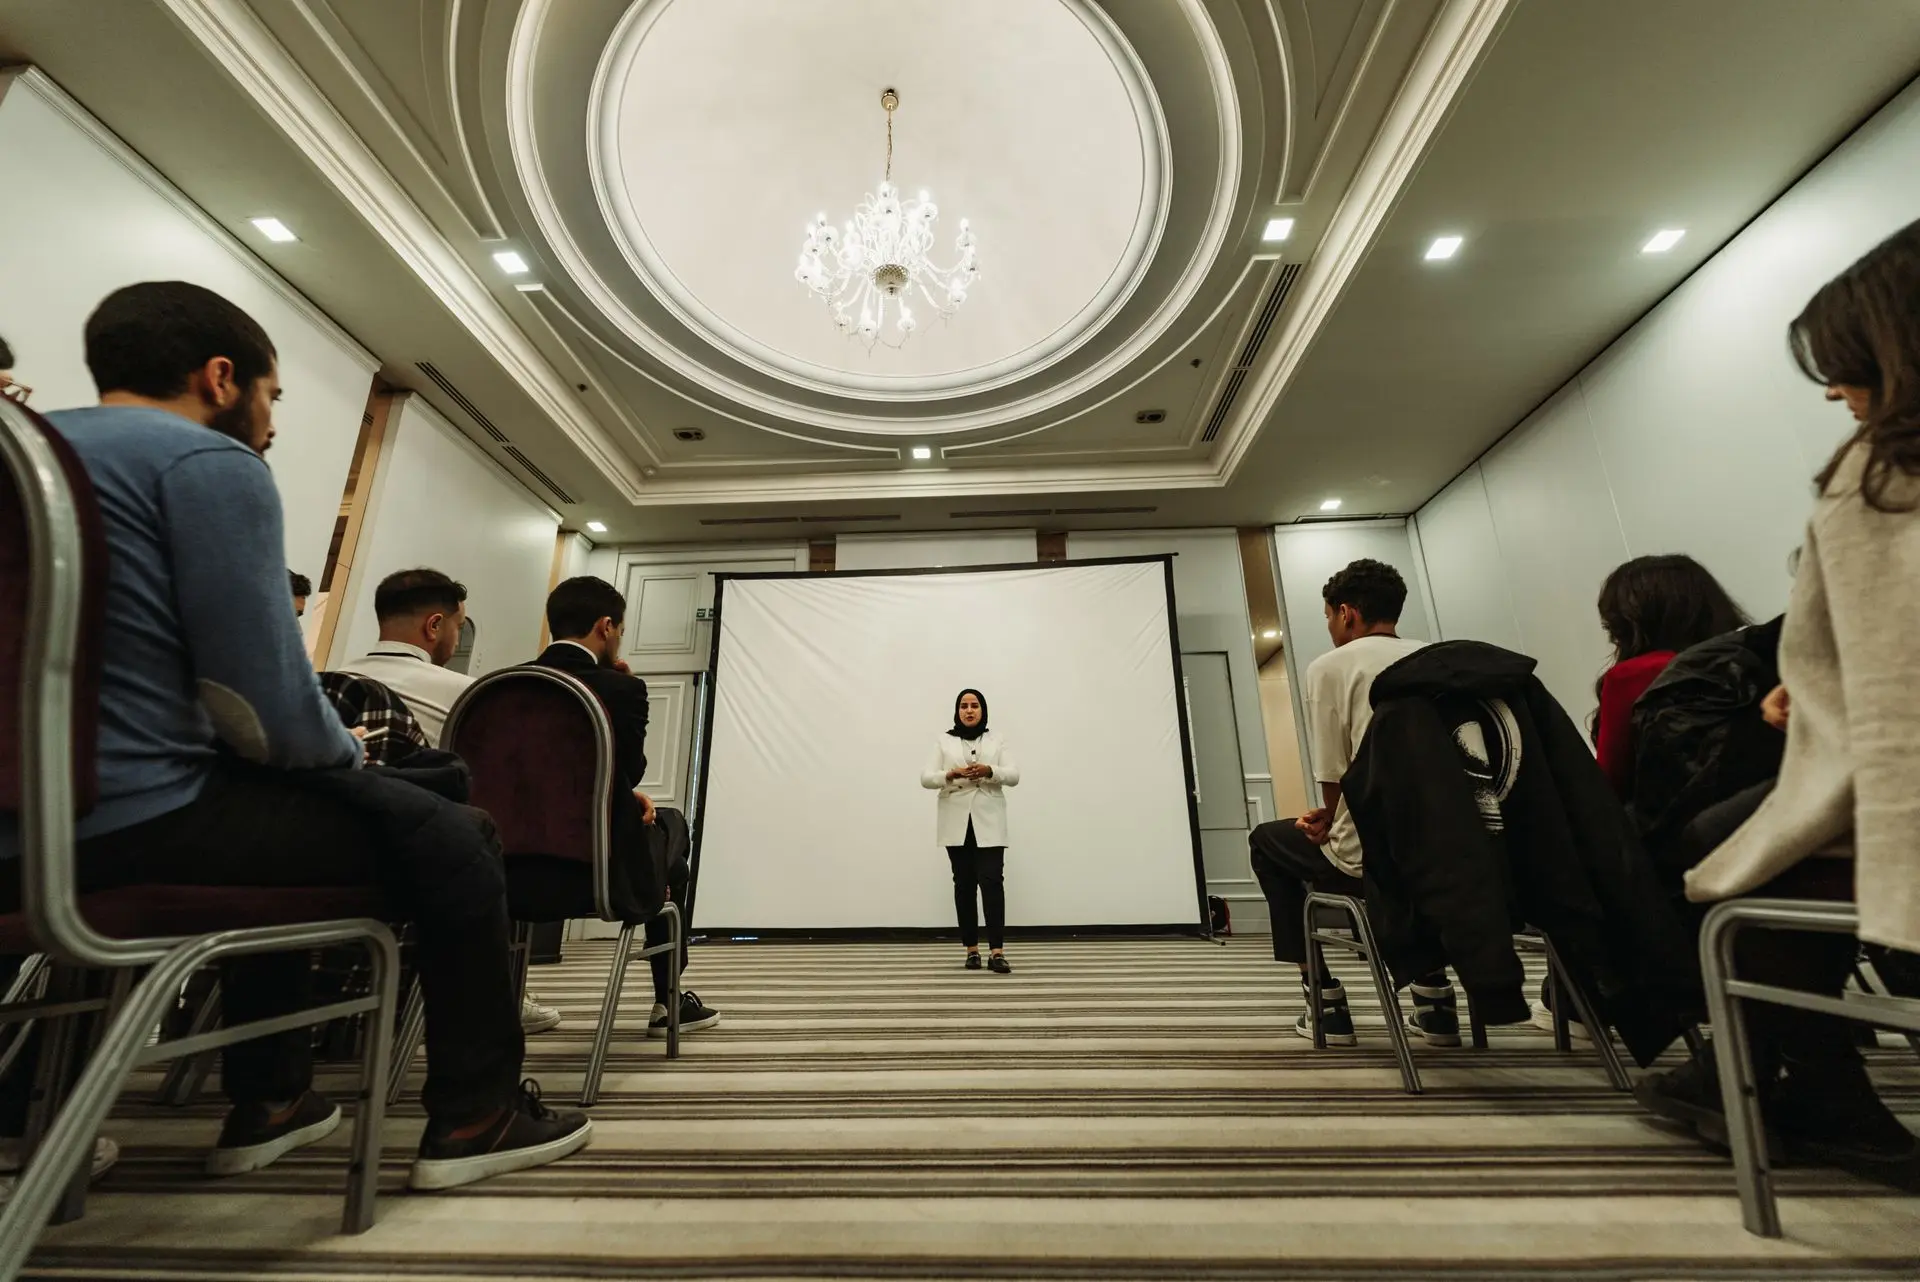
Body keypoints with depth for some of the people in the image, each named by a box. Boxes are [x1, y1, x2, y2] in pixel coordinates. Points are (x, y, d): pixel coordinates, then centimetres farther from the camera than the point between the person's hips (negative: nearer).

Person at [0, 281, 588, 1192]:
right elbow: (268, 704, -18)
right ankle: (473, 1114, 13)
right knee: (450, 840, 4)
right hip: (137, 827, -9)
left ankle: (267, 1102, 36)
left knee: (280, 812, 32)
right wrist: (347, 757, 4)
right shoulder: (208, 461, -9)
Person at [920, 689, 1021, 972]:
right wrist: (951, 774, -21)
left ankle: (997, 953, -9)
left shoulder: (996, 739, 9)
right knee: (964, 884, 6)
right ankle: (972, 949, 16)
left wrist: (989, 771, -22)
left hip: (988, 823, -1)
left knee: (992, 881, -9)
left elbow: (1014, 775, -2)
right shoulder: (944, 741, 9)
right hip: (957, 824, 1)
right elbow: (926, 778, -1)